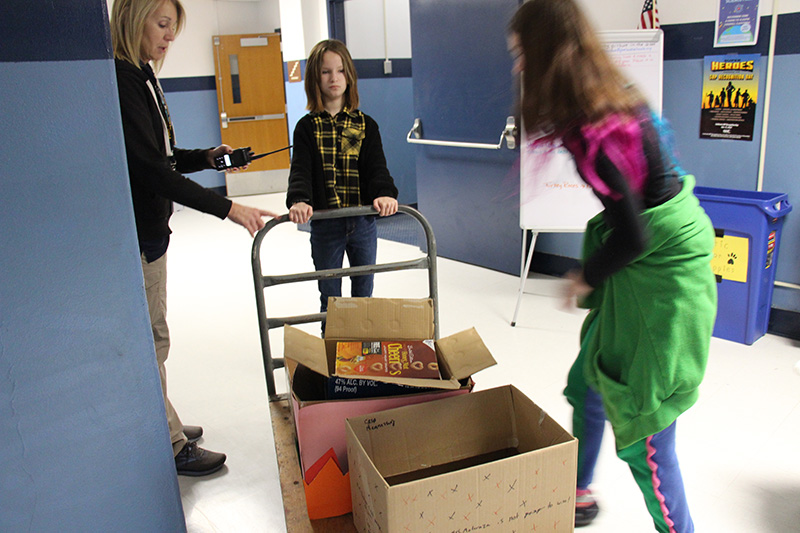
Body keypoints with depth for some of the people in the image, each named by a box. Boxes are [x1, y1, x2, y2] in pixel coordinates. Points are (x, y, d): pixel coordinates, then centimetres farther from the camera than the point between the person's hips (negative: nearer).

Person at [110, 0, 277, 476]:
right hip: (133, 230, -10)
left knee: (151, 333, 19)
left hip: (149, 226, 10)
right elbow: (150, 169, -26)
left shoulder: (142, 78, 13)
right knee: (150, 337, 1)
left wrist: (207, 157, 1)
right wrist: (228, 208, -28)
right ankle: (170, 445, 14)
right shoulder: (120, 81, -19)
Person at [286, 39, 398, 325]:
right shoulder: (307, 127, 0)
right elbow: (300, 170, -12)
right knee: (330, 300, 7)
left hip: (363, 223, 2)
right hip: (324, 225, -1)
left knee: (363, 295, 13)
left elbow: (376, 165, -6)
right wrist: (299, 200, -33)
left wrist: (385, 193, -28)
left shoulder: (365, 125, 4)